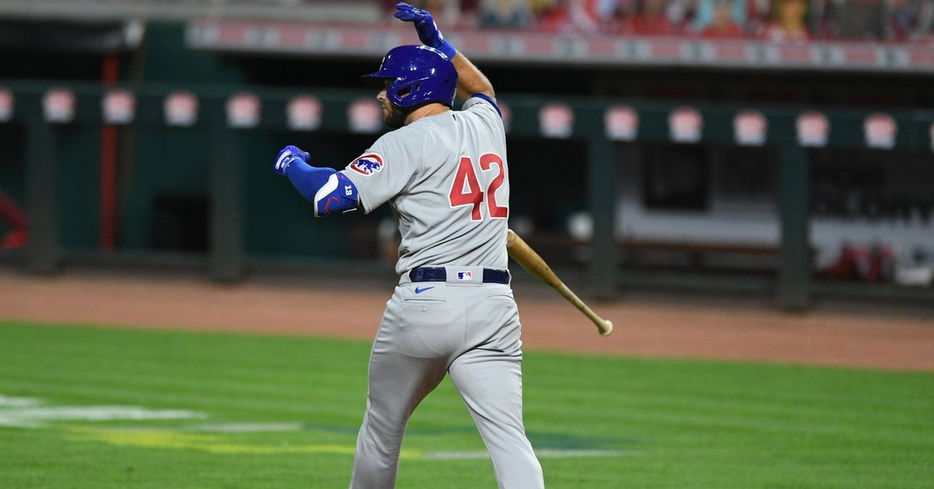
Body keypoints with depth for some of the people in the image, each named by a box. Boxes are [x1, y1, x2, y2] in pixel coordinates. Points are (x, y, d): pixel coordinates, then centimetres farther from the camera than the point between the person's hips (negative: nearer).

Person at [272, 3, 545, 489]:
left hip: (423, 301, -4)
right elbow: (482, 89, 43)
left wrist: (293, 163, 6)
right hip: (493, 307, 5)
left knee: (382, 429, 16)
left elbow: (330, 196, -13)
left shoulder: (407, 143, -3)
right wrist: (437, 41, 42)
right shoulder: (485, 122, 15)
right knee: (508, 437, -9)